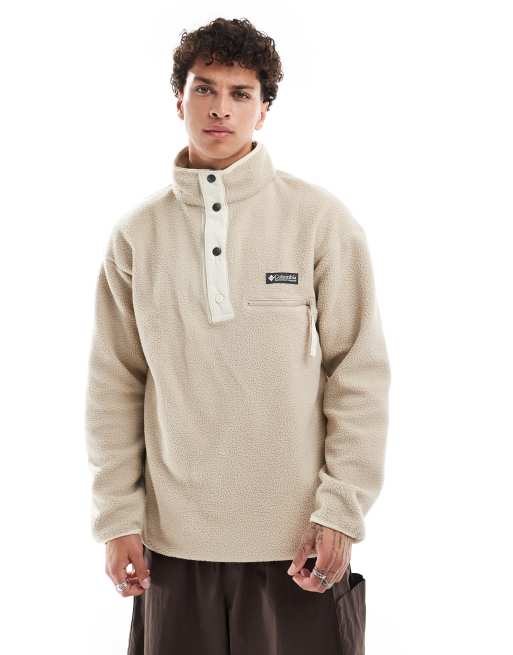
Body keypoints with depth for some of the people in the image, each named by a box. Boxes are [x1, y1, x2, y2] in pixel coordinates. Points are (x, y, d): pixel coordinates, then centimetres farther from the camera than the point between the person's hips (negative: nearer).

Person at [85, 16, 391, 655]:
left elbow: (360, 375, -4)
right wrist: (117, 515, 1)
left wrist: (341, 510, -9)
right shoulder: (138, 232, 3)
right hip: (174, 535, 2)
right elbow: (114, 386, 5)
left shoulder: (320, 218, -4)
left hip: (298, 536, -2)